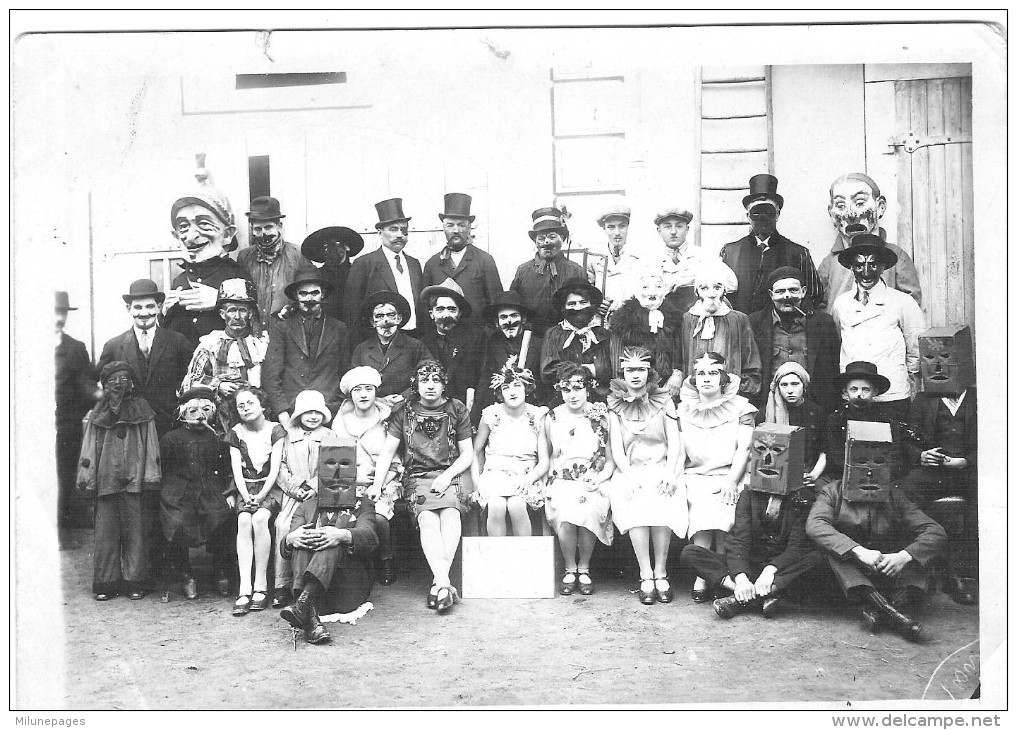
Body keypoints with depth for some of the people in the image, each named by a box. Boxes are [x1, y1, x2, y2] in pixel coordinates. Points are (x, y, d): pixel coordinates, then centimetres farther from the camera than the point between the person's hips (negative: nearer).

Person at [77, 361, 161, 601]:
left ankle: (134, 582, 7)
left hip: (135, 480, -1)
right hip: (106, 480, 1)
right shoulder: (97, 414, 12)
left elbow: (151, 445, 4)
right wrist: (86, 477, 1)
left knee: (136, 532, 0)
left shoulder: (142, 410, 8)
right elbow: (89, 446, 10)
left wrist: (151, 477, -3)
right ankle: (106, 583, 9)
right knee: (106, 532, 1)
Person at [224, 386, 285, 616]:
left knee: (259, 518, -32)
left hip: (271, 488, -2)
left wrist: (261, 496, -17)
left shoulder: (275, 430, 2)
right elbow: (237, 471, 2)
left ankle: (261, 586, -26)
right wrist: (246, 496, -13)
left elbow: (275, 470, -5)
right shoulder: (235, 434, 11)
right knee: (243, 521, -28)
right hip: (245, 488, 2)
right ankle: (245, 589, -32)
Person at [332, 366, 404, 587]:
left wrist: (378, 485, -12)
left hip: (384, 483, -1)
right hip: (351, 484, 2)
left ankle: (387, 561, -3)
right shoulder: (341, 421, 10)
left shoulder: (387, 419, 3)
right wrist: (354, 478, -7)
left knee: (378, 517, -31)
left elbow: (395, 464, 3)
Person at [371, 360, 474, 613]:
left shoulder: (457, 410, 7)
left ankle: (438, 582, -37)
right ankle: (444, 582, -39)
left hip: (453, 474, 0)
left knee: (450, 512, -31)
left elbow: (467, 454, 7)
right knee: (427, 518, -29)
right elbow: (387, 451, 5)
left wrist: (447, 476, -10)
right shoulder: (405, 413, 9)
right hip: (419, 477, 0)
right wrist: (377, 483, -8)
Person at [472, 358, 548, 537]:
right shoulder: (491, 415, 1)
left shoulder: (538, 416, 0)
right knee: (497, 506, -31)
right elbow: (476, 450, 13)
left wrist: (527, 480, -17)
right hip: (495, 473, 1)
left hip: (527, 477, 0)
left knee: (516, 506, -31)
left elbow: (544, 462, -1)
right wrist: (477, 481, 3)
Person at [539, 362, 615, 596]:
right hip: (561, 482, 1)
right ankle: (570, 570, -4)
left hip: (594, 482, 0)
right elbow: (543, 457, 14)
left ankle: (584, 569, -5)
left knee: (588, 512, -30)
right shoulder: (552, 418, 9)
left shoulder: (602, 417, 5)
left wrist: (600, 477, -10)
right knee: (564, 516, -28)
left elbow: (611, 458, 6)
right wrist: (551, 477, 0)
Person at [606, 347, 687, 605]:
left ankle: (660, 572, -17)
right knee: (634, 504, -30)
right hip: (630, 471, 0)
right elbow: (616, 447, 2)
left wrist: (670, 474, -12)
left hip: (662, 469, 0)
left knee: (661, 504, -30)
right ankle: (645, 576, -23)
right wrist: (629, 477, -13)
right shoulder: (615, 405, 10)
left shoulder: (664, 401, 10)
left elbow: (674, 441, 3)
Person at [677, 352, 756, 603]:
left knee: (723, 506, -30)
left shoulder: (740, 408, 8)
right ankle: (702, 579, -26)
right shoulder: (683, 410, 15)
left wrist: (731, 481, -13)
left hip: (730, 476, -1)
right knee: (705, 506, -29)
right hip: (695, 477, 1)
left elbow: (744, 448, -1)